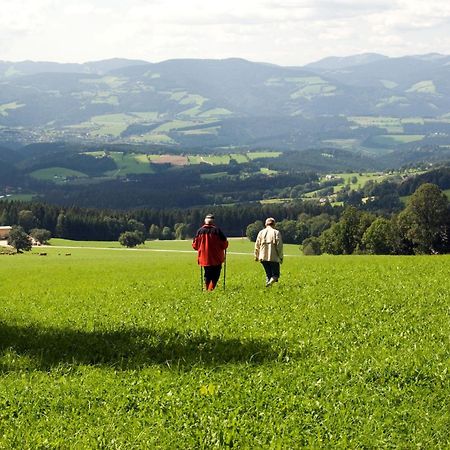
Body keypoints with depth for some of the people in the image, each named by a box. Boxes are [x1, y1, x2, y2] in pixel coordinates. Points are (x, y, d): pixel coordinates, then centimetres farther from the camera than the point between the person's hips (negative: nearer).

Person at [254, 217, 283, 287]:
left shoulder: (261, 232, 10)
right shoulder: (276, 232, -1)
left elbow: (257, 245, 10)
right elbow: (279, 246, -5)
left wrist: (256, 256, 20)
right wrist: (281, 257, 1)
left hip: (263, 258, 3)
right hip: (274, 258, -3)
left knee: (268, 274, 17)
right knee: (275, 274, 2)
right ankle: (271, 281, -26)